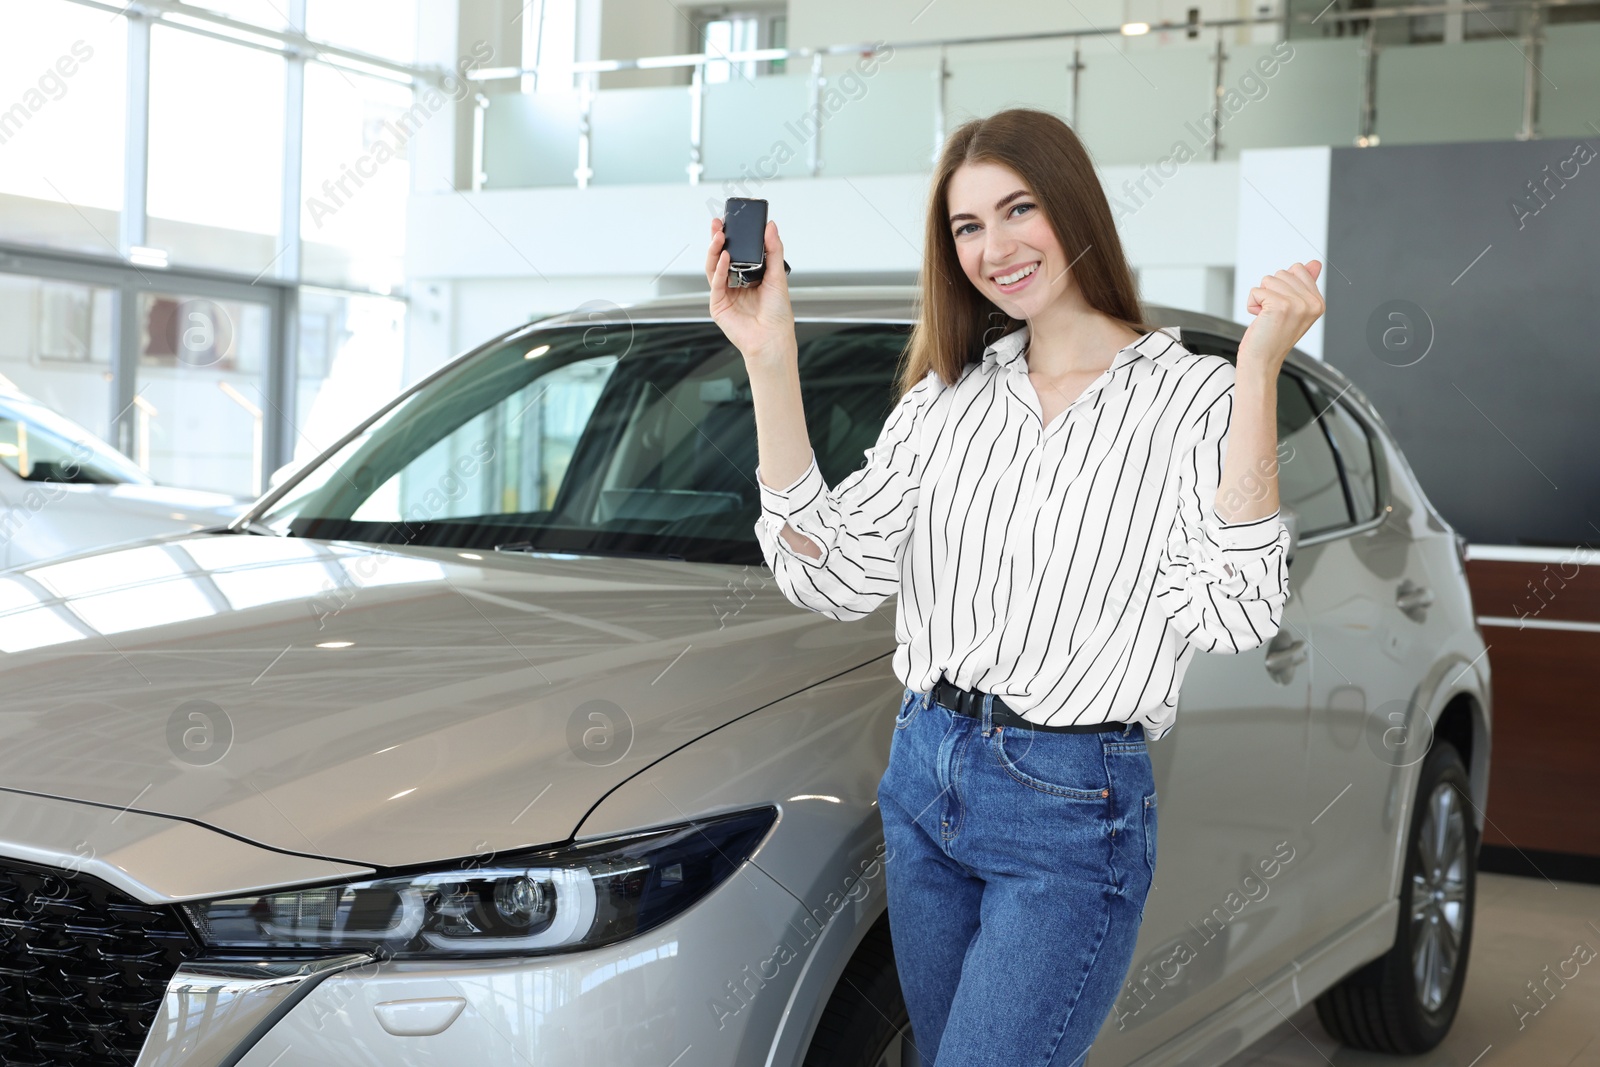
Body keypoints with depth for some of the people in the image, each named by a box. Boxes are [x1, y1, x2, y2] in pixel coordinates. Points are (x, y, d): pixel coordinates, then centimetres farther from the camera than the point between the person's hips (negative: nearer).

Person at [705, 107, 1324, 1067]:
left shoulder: (1190, 397, -7)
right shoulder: (946, 398, 8)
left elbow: (1236, 613, -20)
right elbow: (833, 575, -4)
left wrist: (1258, 375, -25)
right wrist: (770, 360, -8)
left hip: (1074, 810, -6)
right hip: (924, 779, 6)